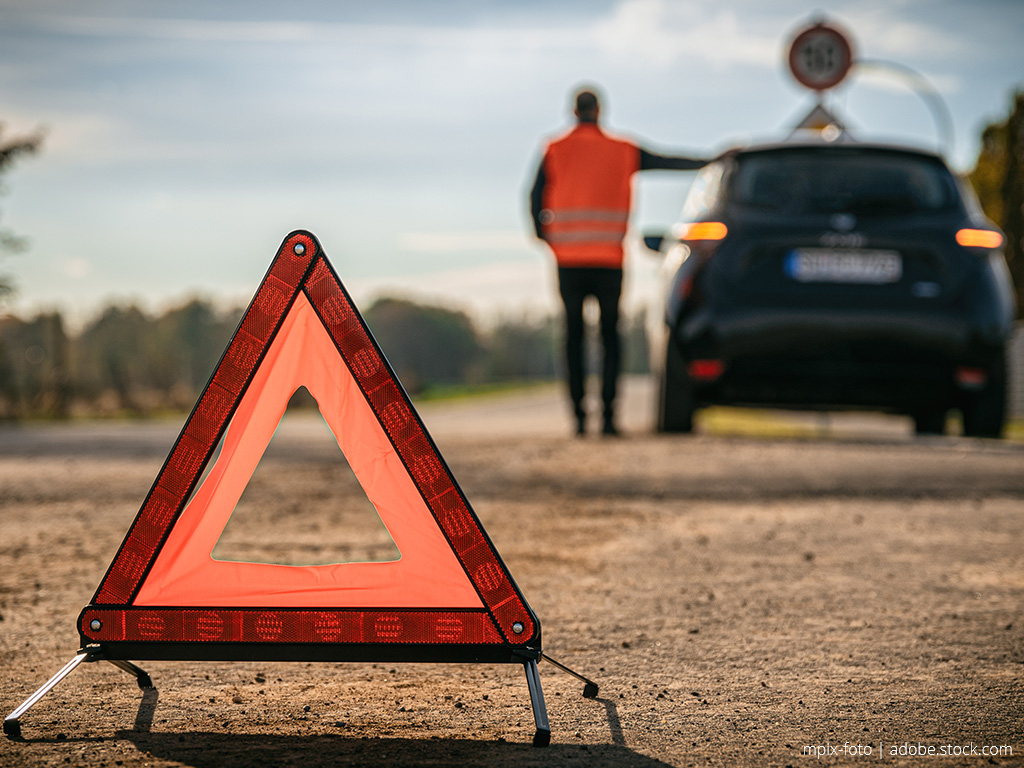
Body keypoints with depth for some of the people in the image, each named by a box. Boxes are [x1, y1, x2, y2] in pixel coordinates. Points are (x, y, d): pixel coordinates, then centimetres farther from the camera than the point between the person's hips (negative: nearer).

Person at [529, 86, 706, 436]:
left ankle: (579, 416, 1)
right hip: (609, 260, 0)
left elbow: (535, 197, -2)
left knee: (574, 335, 7)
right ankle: (608, 415, -5)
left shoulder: (554, 151, 5)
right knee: (609, 335, 6)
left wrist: (544, 236, 9)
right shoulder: (622, 151, 6)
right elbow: (666, 162, 11)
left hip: (569, 259, 0)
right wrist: (711, 162, 21)